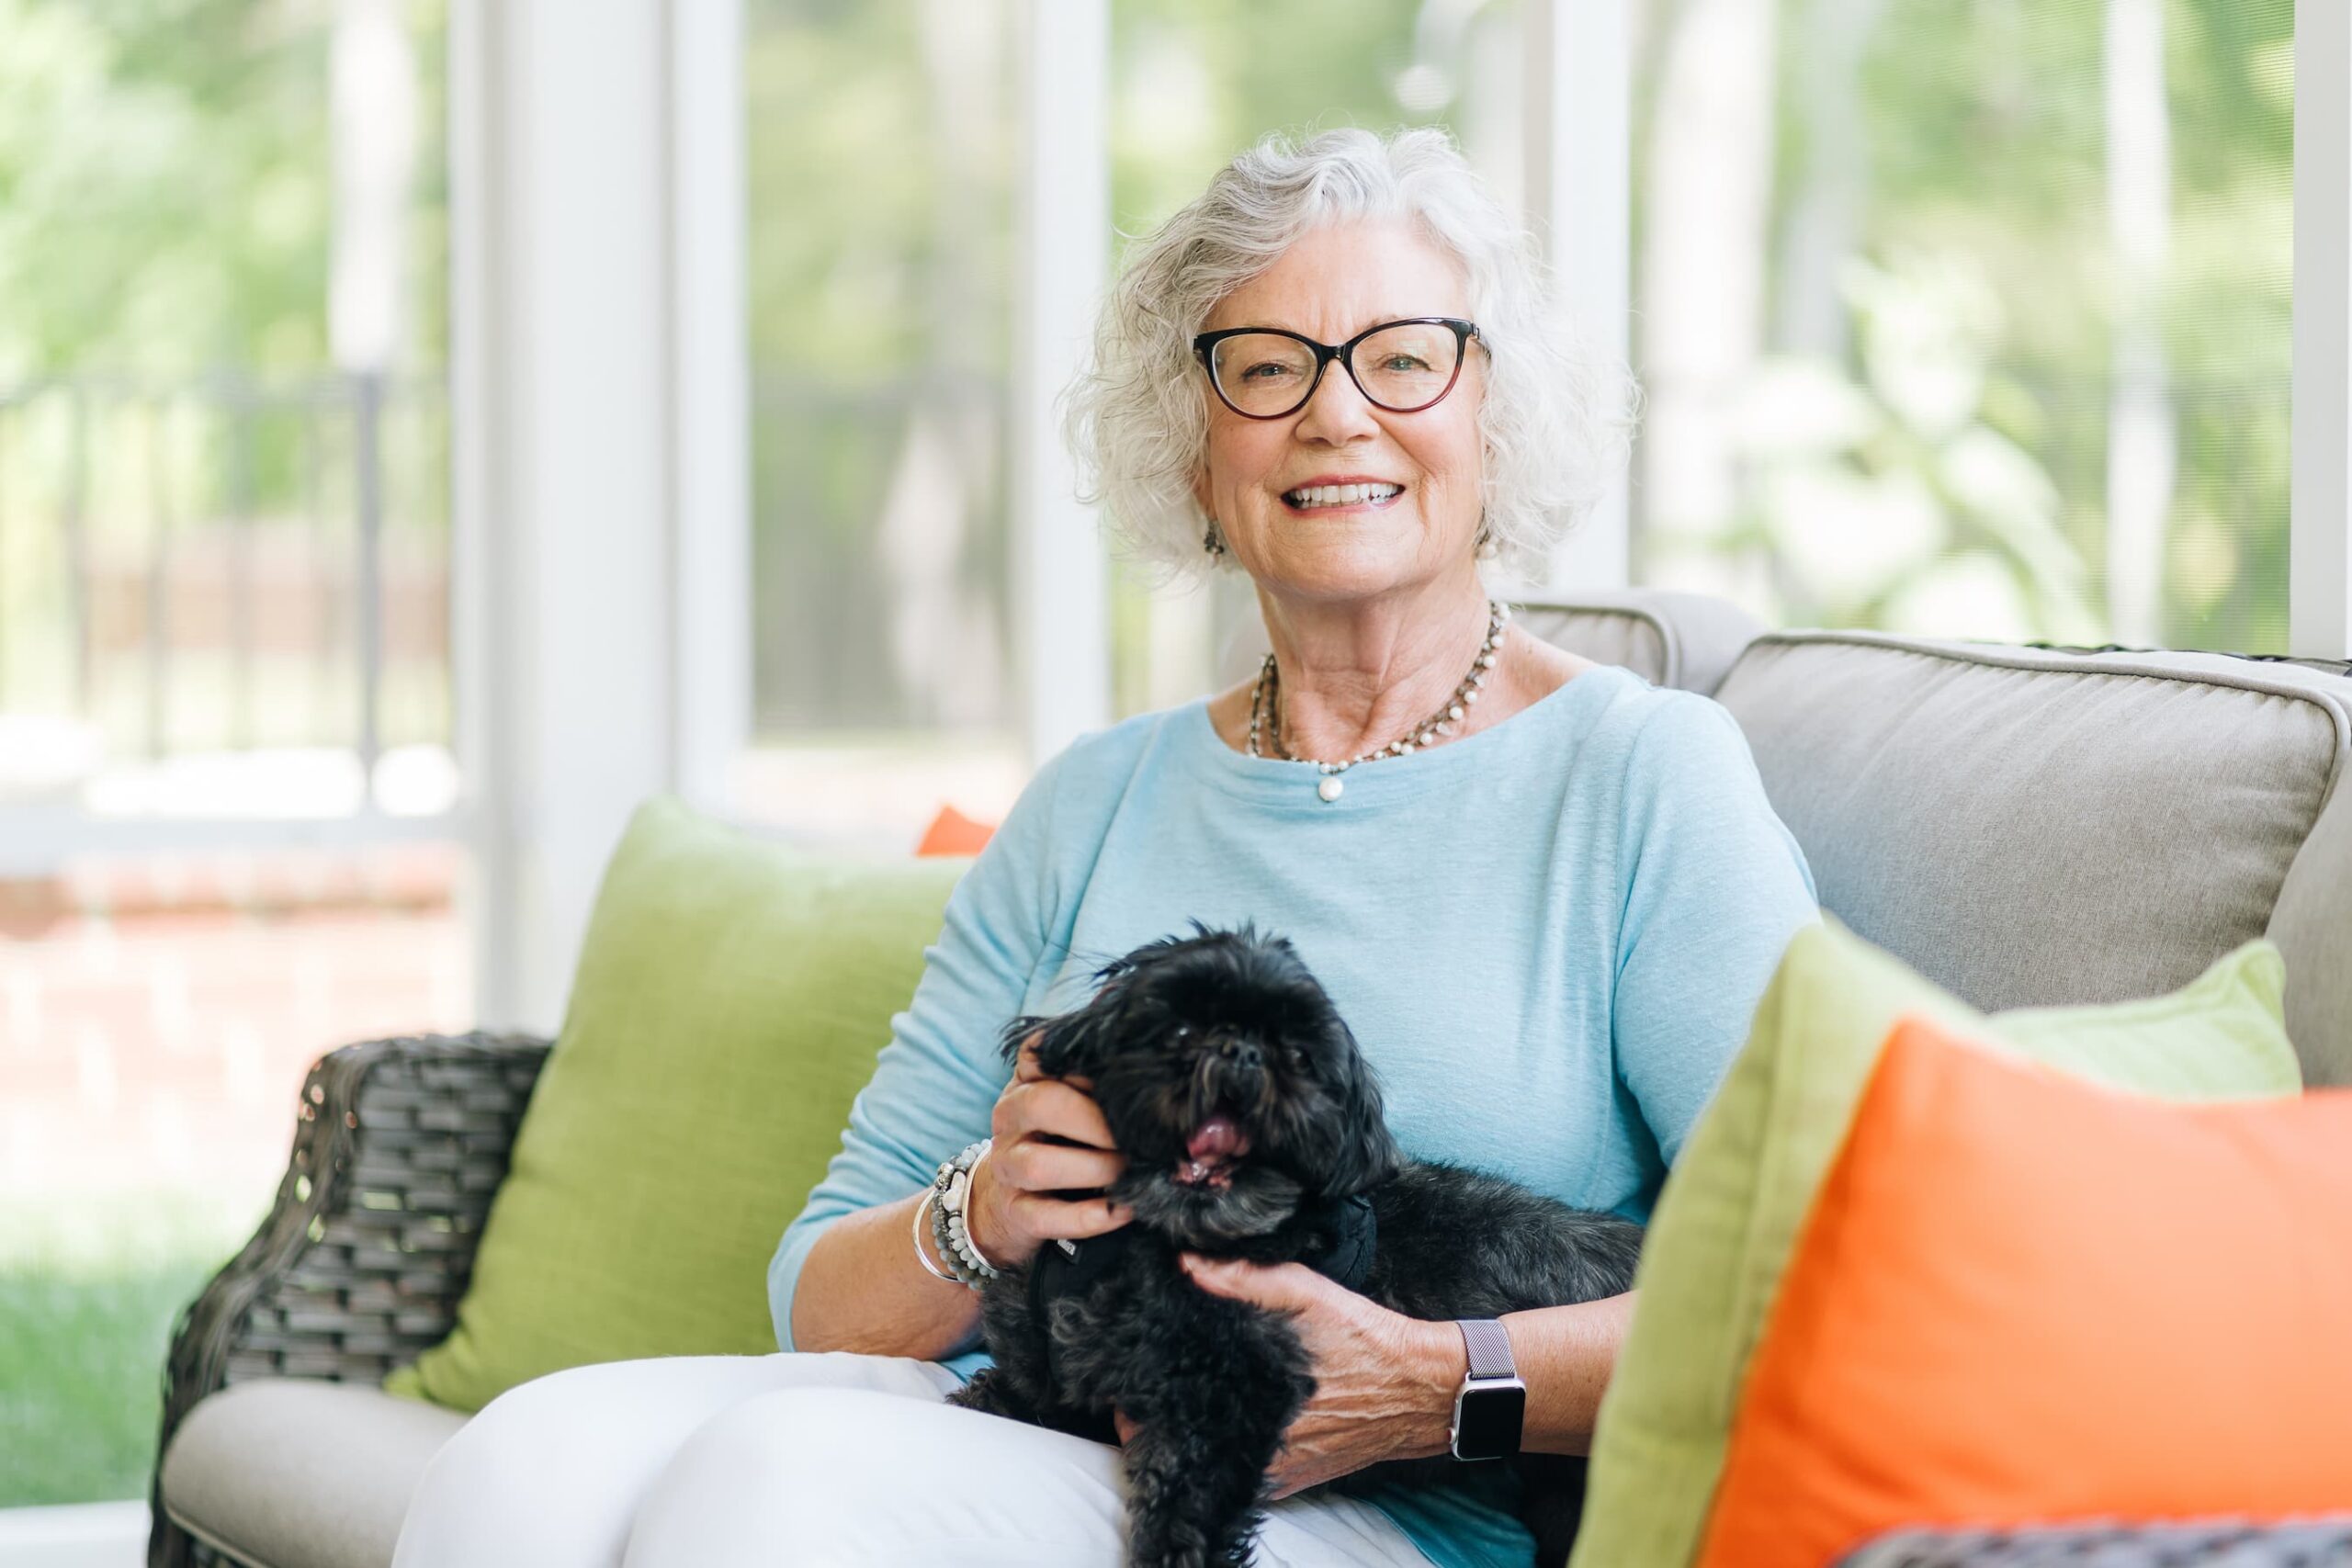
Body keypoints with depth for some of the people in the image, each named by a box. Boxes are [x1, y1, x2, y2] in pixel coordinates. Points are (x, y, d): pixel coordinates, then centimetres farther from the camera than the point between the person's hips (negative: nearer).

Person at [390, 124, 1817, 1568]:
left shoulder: (1643, 771, 5)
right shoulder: (1096, 805, 21)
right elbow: (821, 1295, 17)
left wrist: (1438, 1384, -19)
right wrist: (978, 1225, -6)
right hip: (1023, 1435, 5)